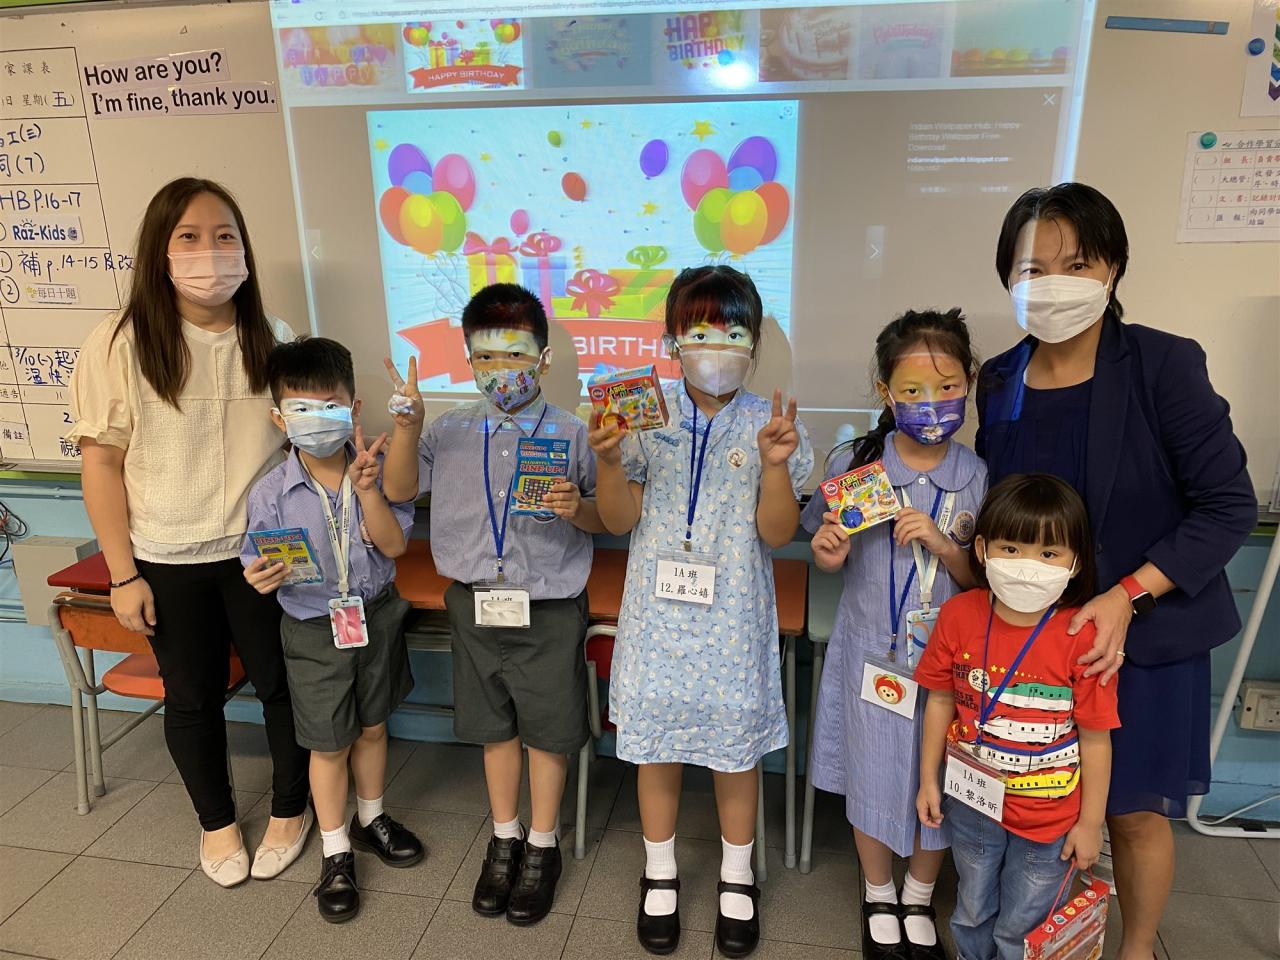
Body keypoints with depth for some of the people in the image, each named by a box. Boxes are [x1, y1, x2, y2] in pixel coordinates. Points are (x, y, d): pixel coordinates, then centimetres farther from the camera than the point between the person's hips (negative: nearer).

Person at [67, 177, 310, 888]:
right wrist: (122, 574, -7)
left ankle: (289, 809, 37)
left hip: (265, 553, 1)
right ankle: (216, 821, 40)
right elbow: (102, 462, -7)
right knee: (193, 696, 16)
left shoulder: (274, 342, -3)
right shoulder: (120, 344, -9)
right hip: (169, 561, -1)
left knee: (283, 684, 12)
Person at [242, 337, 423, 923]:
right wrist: (260, 578, -27)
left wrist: (368, 489, -29)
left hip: (376, 617, 2)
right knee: (329, 745, 11)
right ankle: (336, 852, 32)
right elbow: (259, 566, -4)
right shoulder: (270, 493, -13)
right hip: (314, 630, -2)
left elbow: (394, 545, -17)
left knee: (372, 726, 20)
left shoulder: (376, 472, -11)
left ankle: (371, 819, 45)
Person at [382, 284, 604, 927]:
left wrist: (578, 508, -24)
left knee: (547, 730, 11)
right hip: (475, 605, 3)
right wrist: (407, 428, -10)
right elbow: (398, 489, 4)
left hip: (549, 610, -3)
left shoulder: (571, 434, -6)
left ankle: (542, 847, 33)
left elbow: (608, 521, -3)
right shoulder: (451, 432, 3)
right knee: (495, 727, 18)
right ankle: (503, 839, 39)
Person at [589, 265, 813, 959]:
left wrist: (775, 464, -23)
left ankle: (737, 878, 39)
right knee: (655, 738, 12)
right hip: (658, 610, 1)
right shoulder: (647, 418, -3)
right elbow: (620, 520, -2)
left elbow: (777, 532, -7)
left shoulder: (769, 424, -4)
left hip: (733, 615, 0)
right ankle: (659, 873, 38)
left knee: (736, 743, 13)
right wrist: (607, 457, -18)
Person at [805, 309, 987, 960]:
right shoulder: (853, 464, -9)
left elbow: (982, 580, -3)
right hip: (872, 653, 0)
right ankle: (879, 899, 41)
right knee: (873, 780, 13)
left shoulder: (977, 478, -7)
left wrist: (943, 544, -22)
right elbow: (830, 557, 3)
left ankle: (919, 901, 43)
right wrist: (827, 554, -20)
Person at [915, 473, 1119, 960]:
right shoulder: (959, 615, -14)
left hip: (1048, 817, -2)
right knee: (972, 915, 26)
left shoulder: (1083, 638, -22)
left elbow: (1096, 738, -12)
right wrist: (928, 780, 4)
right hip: (971, 802, 3)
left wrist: (1091, 821, -4)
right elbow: (941, 701, -2)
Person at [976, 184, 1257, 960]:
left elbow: (1230, 507, -14)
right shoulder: (999, 380, -2)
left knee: (1134, 808, 12)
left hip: (1147, 630, -3)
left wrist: (1128, 596, -22)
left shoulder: (1164, 364, -15)